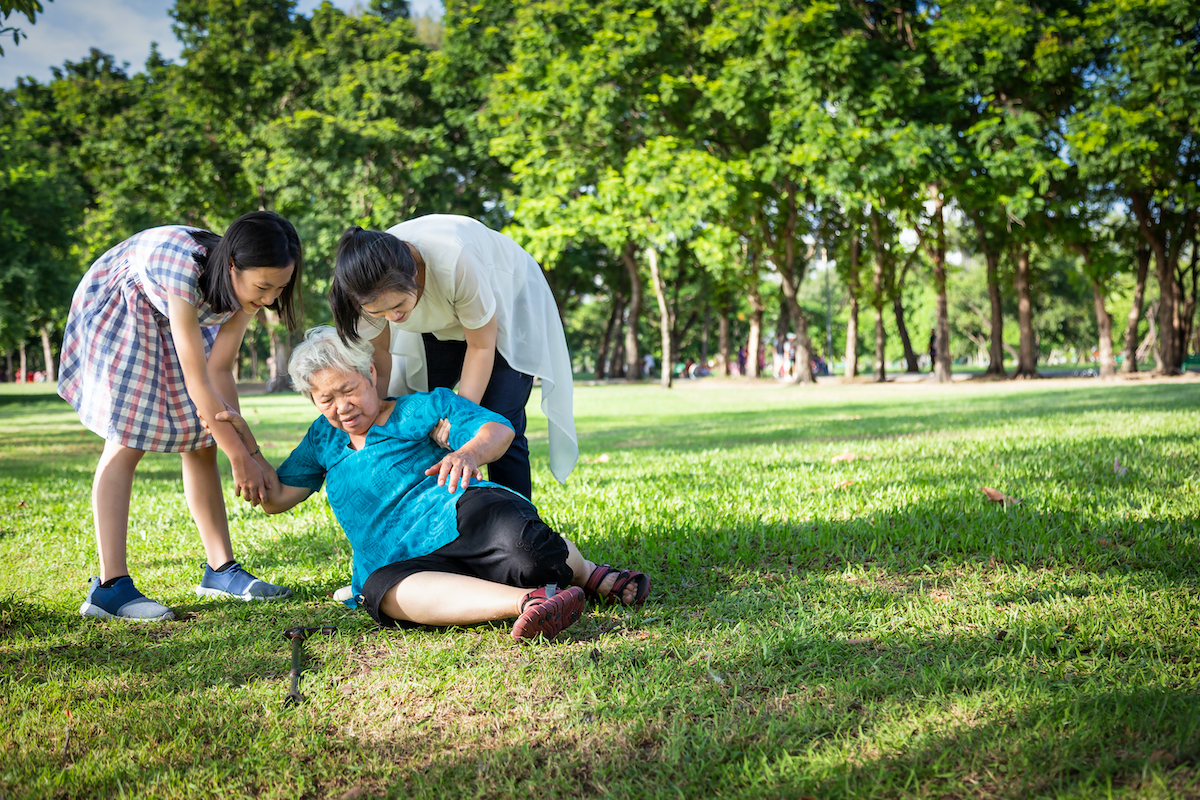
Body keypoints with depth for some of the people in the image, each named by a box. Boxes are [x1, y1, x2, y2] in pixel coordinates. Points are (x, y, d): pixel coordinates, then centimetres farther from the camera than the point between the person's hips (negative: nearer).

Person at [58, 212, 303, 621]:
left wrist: (244, 448, -23)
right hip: (118, 308, -6)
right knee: (127, 442, -15)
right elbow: (197, 381, -36)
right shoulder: (185, 268, -41)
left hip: (175, 317, 6)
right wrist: (240, 458, -31)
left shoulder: (250, 284, -21)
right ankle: (110, 585, -15)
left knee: (202, 441, 1)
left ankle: (221, 568, 9)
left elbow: (220, 372, -18)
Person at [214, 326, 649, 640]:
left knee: (524, 551, -40)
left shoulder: (422, 409, 10)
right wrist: (245, 443, 11)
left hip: (461, 516, -3)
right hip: (408, 562, 3)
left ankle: (585, 572, -6)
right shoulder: (324, 439, 25)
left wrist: (470, 452, -29)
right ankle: (528, 601, -47)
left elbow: (499, 429, -4)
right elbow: (275, 498, 27)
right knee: (381, 590, -37)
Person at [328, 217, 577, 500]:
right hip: (440, 323, 4)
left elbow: (481, 345, -28)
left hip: (509, 303, -4)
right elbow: (377, 362, -15)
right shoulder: (372, 291, -30)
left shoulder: (455, 262, -43)